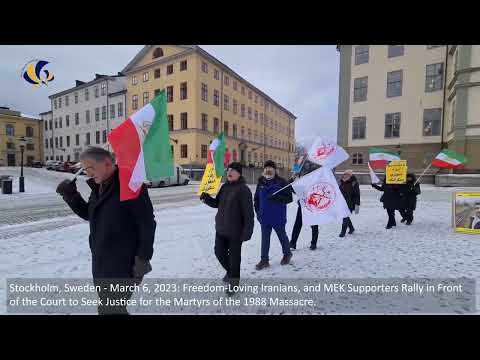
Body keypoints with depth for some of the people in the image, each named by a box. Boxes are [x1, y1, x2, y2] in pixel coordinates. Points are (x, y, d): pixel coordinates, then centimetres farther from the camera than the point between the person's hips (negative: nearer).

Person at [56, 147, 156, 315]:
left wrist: (143, 258, -19)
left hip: (123, 264, -9)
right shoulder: (100, 186, 8)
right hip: (102, 264, 9)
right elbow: (89, 214, 21)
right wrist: (70, 195, 6)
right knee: (109, 307, 21)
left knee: (110, 309, 0)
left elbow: (147, 223, -19)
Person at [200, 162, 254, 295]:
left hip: (235, 231, -7)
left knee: (234, 257, 6)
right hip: (221, 229, 7)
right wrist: (206, 197, -5)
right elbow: (216, 203, 13)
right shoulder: (225, 186, 6)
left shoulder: (244, 190, -16)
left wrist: (247, 232, -20)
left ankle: (233, 282, 28)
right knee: (219, 253, 18)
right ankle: (230, 271, 45)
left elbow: (248, 213, -18)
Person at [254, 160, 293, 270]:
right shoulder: (261, 183, 5)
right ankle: (264, 260, 20)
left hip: (278, 217, -3)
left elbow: (289, 198, -11)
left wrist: (276, 197, -25)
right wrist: (258, 211, 4)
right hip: (264, 217, 3)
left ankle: (287, 253, 41)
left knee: (282, 236, 17)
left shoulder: (282, 182, -8)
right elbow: (256, 198, 13)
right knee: (265, 239, 8)